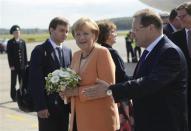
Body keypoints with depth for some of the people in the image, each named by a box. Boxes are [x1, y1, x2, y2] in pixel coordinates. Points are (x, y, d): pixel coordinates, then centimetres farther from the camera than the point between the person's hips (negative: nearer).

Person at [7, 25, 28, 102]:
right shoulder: (10, 42, -3)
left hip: (22, 65, 3)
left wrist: (26, 64, 1)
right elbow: (9, 55, -7)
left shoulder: (22, 42, 8)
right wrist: (11, 65, -13)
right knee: (13, 82, 6)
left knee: (23, 81, 7)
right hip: (14, 66, -3)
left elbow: (25, 53, 7)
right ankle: (14, 97, 14)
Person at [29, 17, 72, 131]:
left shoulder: (68, 51, 12)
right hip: (48, 105, -6)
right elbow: (35, 80, -12)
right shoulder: (40, 51, -8)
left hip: (64, 105, 6)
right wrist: (40, 106, -16)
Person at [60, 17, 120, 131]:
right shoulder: (76, 55, 11)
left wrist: (78, 91, -19)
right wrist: (67, 89, -2)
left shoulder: (102, 52, -12)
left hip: (101, 119, -7)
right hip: (81, 118, 7)